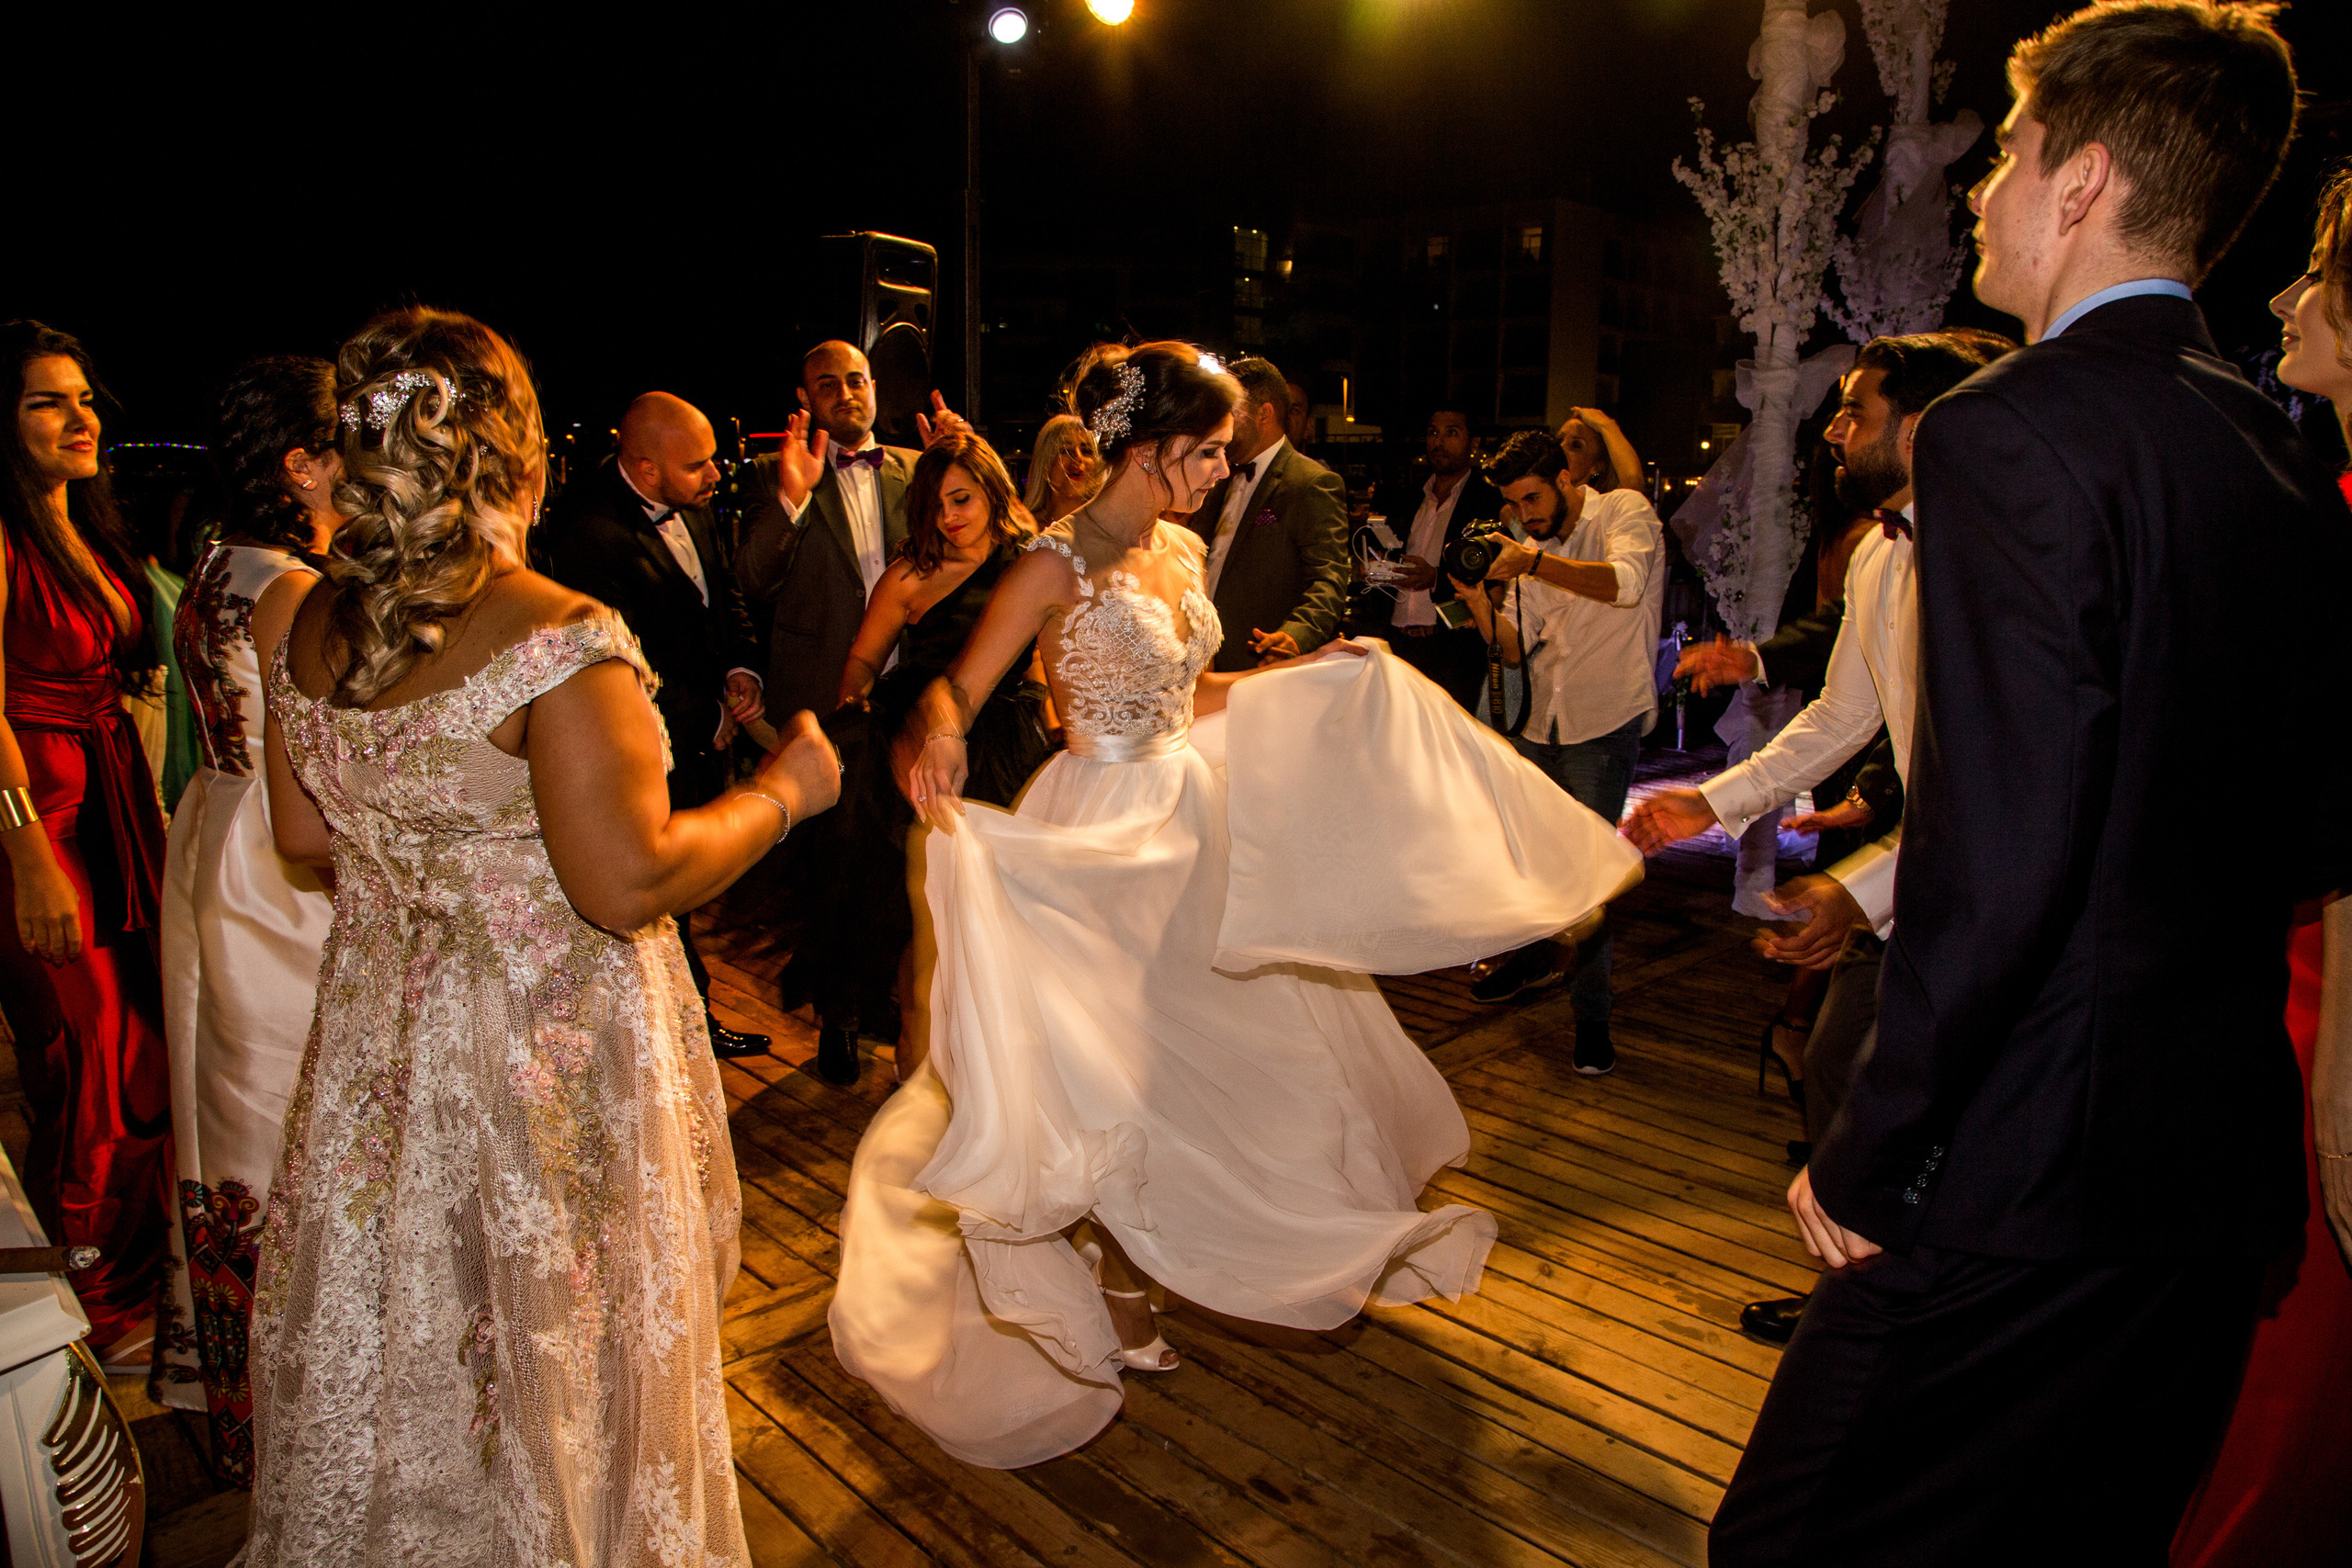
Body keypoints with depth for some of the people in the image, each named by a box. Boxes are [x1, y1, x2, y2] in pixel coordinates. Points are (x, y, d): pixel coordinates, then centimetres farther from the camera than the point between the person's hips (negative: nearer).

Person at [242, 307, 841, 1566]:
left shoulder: (312, 628, -2)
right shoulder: (559, 639, -24)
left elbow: (304, 837, 9)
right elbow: (626, 882, -27)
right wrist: (780, 791, -14)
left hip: (380, 1028, 7)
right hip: (549, 1054, -7)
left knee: (397, 1328, 25)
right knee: (549, 1343, 15)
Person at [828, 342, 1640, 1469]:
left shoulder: (1184, 552, 5)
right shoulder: (1059, 563, -18)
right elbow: (957, 688, -18)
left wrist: (1316, 673, 12)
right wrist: (936, 738, -41)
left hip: (1193, 815, 8)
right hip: (1104, 830, -8)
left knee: (1204, 1042, 19)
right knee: (1112, 1060, 6)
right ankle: (1118, 1294, 28)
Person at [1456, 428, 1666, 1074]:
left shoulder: (1624, 511, -6)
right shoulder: (1532, 549, 13)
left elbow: (1627, 582, -28)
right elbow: (1514, 648, 7)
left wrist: (1534, 563, -34)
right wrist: (1478, 600, -10)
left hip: (1606, 723, -7)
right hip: (1542, 723, 7)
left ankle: (1591, 1013, 5)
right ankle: (1536, 959, 40)